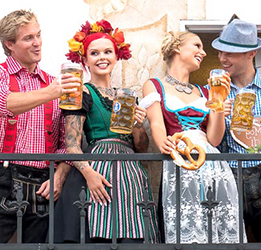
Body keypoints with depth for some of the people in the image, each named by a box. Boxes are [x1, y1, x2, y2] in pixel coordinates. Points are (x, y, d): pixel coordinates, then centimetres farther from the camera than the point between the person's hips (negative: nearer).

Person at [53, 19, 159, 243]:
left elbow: (142, 149, 19)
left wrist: (138, 125, -1)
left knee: (132, 238, -5)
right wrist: (89, 172, -24)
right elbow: (72, 144, -7)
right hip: (99, 168, -6)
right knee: (100, 237, -18)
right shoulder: (83, 93, 3)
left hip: (131, 173, 6)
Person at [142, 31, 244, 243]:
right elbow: (156, 124, -4)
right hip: (180, 165, -4)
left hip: (215, 167, 4)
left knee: (222, 233, -6)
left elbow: (214, 139, 14)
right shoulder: (154, 86, 13)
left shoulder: (204, 93, 24)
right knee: (186, 233, -16)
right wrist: (164, 144, -26)